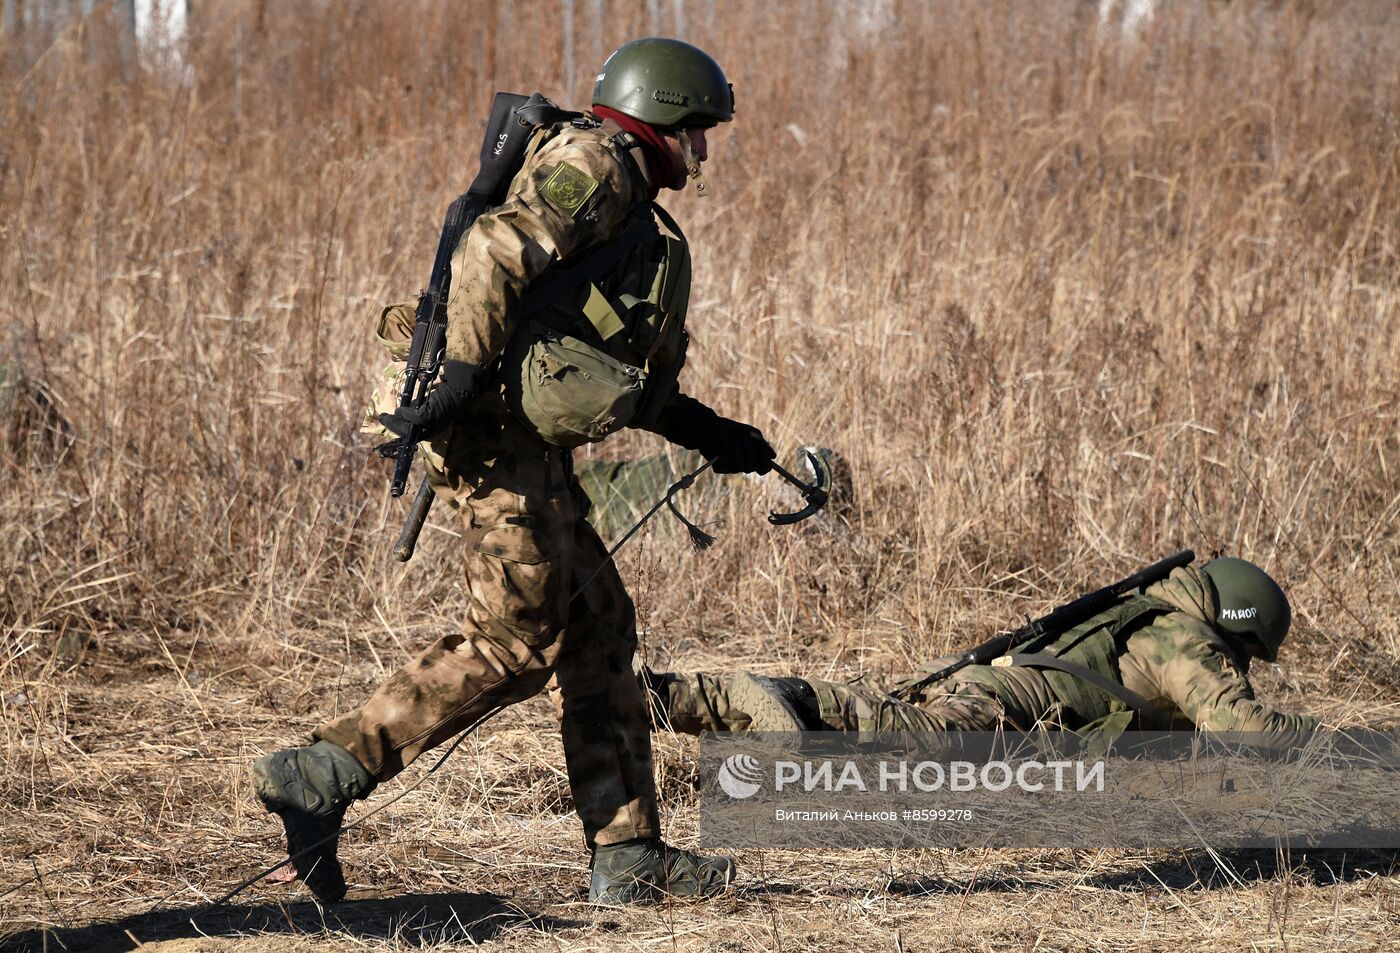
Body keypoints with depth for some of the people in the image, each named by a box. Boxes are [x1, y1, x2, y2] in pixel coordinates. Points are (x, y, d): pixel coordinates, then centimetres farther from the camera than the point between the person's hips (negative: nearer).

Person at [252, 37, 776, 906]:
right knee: (513, 644, -13)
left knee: (600, 631, 9)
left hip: (533, 443, 10)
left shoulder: (629, 211, 27)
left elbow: (620, 375, 32)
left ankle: (630, 858, 9)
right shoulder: (595, 164, -4)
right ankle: (322, 776, -16)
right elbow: (496, 249, -19)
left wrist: (706, 432, 30)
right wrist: (464, 373, -26)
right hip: (502, 427, -10)